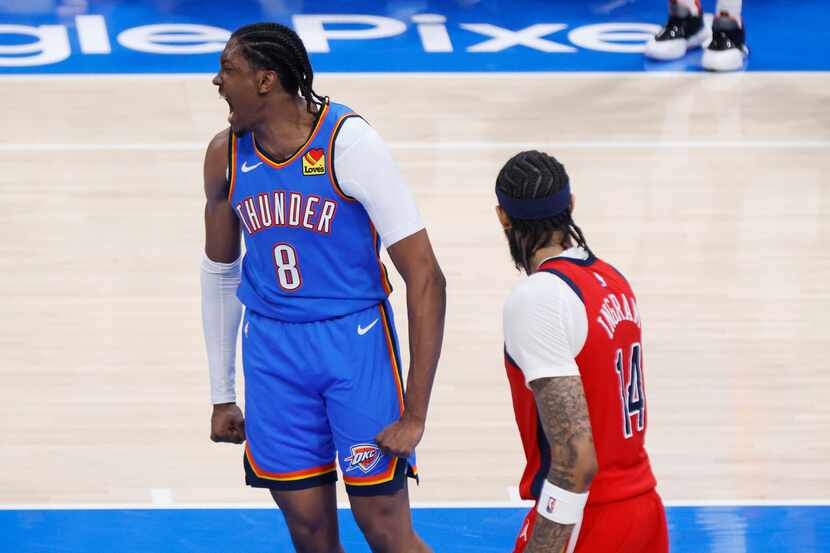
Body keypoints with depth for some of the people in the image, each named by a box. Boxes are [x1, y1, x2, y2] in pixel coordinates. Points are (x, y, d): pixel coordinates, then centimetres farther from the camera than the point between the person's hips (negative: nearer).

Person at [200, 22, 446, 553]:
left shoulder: (349, 142, -17)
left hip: (355, 342, -4)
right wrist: (223, 395, 18)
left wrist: (415, 415, -19)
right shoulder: (226, 155, 0)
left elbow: (425, 278, -17)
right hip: (273, 349, 4)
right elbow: (220, 272, 17)